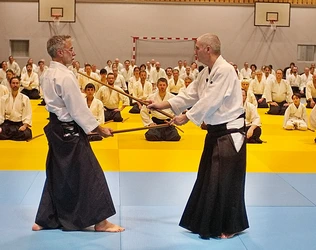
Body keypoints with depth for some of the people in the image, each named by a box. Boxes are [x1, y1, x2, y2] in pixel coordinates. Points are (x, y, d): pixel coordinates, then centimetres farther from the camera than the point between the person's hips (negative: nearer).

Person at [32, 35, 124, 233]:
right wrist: (99, 128, -10)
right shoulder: (65, 76, -19)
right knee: (89, 174, -2)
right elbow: (78, 108, -19)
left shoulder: (48, 74, 11)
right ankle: (100, 221, 5)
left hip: (56, 128, 10)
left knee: (58, 175, 16)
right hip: (69, 131, -10)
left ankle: (45, 220, 23)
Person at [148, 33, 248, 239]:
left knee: (227, 181, -4)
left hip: (230, 132, -10)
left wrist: (186, 118, -15)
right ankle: (209, 222, 27)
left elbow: (210, 101, -23)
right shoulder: (206, 72, 11)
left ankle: (232, 226, 9)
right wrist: (162, 105, 7)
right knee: (208, 178, 15)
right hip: (216, 131, 10)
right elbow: (190, 95, 12)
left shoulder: (225, 70, -20)